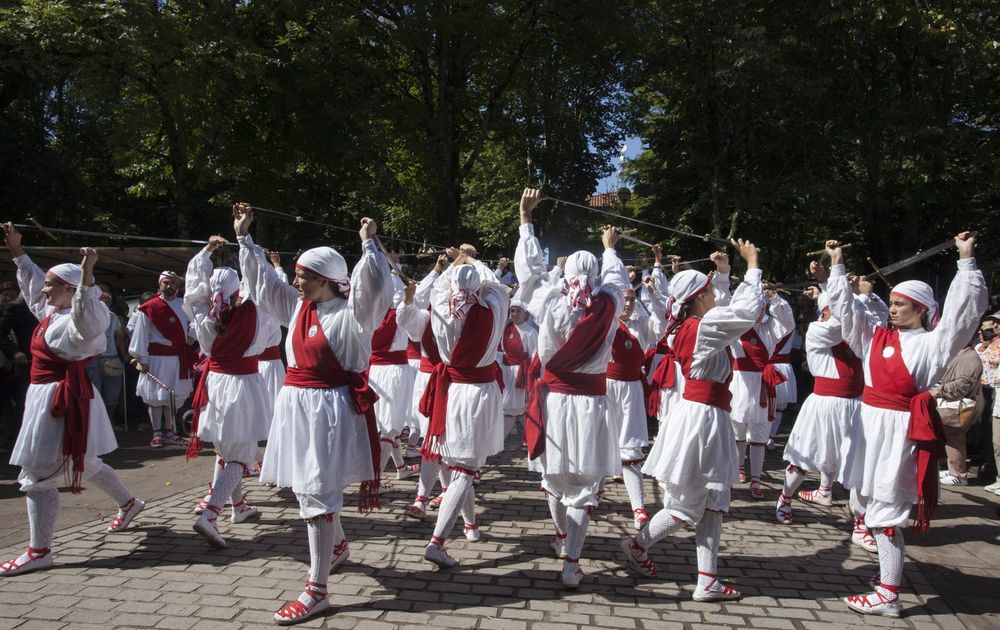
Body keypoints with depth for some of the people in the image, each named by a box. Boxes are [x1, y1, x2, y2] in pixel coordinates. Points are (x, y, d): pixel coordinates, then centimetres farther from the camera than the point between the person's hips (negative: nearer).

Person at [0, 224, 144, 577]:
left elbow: (88, 320, -44)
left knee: (37, 476, -6)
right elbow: (33, 283, 26)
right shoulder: (53, 313, 10)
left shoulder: (76, 321, -19)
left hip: (62, 400, -10)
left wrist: (86, 273, -47)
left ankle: (39, 552, 1)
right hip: (52, 398, 10)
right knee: (84, 463, 24)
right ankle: (128, 503, 42)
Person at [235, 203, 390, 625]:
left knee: (318, 493, -7)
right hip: (296, 405, 8)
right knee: (307, 488, 20)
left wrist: (368, 245, -30)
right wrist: (244, 238, 16)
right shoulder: (296, 306, 11)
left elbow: (373, 288, -29)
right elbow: (261, 279, 18)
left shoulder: (352, 313, -11)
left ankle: (316, 591, 0)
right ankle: (338, 545, 47)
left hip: (331, 408, -8)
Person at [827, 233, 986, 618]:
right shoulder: (876, 337, 12)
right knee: (869, 501, 16)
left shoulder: (932, 342, -3)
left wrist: (966, 260, -14)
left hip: (900, 428, -7)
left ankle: (888, 595, -2)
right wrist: (837, 266, 19)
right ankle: (892, 567, 36)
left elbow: (963, 311, -12)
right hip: (870, 423, 7)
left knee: (885, 510, -7)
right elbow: (847, 309, 18)